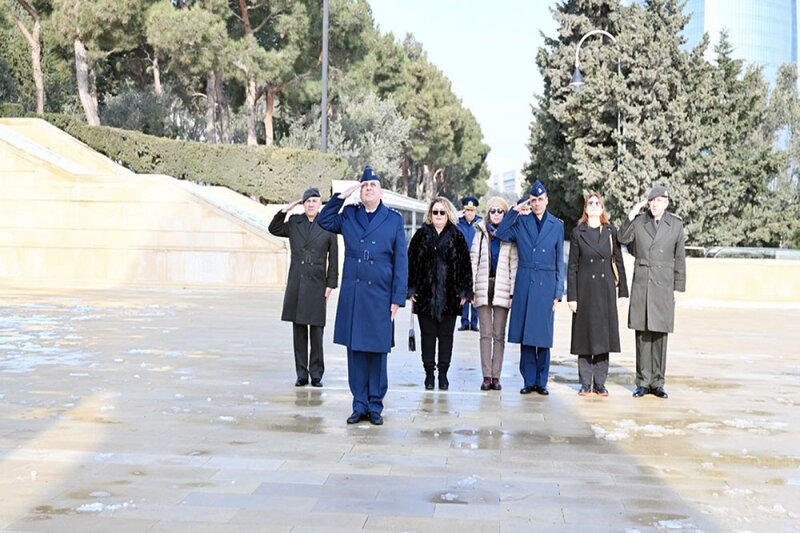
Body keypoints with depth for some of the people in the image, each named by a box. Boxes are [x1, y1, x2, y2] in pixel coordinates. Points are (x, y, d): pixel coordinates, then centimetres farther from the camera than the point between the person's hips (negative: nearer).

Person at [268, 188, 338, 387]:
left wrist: (330, 285, -3)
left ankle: (316, 375, 7)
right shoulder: (294, 223, 8)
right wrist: (285, 210, 5)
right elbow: (274, 229, 18)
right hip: (296, 283, 3)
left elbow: (333, 259, 2)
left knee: (316, 330, -1)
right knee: (298, 330, 4)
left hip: (316, 285, -3)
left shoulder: (328, 226, 1)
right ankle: (301, 374, 10)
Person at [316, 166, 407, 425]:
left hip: (380, 295, -2)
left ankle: (375, 406, 13)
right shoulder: (348, 215, 10)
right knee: (355, 350, 4)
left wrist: (398, 298, -3)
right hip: (352, 294, 2)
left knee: (377, 351, 3)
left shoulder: (394, 219, 4)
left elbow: (401, 261, 3)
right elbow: (324, 221, 21)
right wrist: (341, 196, 7)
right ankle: (359, 405, 12)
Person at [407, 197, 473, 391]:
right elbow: (411, 262, 5)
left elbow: (465, 265, 5)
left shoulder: (456, 236, 5)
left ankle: (443, 374, 12)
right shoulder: (421, 235, 6)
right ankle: (429, 373, 11)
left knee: (446, 335, 5)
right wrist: (411, 289, -1)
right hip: (425, 294, 0)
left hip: (450, 296, 0)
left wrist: (464, 291, 0)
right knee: (428, 334, 4)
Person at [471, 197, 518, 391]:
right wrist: (472, 289, 2)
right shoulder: (480, 233, 11)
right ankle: (486, 376, 1)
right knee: (485, 333, 0)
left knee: (499, 334, 1)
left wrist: (513, 292, -4)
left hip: (502, 287, -1)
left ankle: (496, 376, 4)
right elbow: (474, 262, 9)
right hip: (484, 286, 1)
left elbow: (514, 265, 2)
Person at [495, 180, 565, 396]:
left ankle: (541, 382, 10)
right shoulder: (521, 222, 10)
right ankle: (528, 381, 10)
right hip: (524, 283, 1)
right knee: (525, 335, 2)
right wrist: (513, 212, -3)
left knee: (543, 335, 0)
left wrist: (558, 293, 2)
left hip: (546, 284, -1)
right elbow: (501, 234, -1)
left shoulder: (557, 225, 8)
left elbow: (559, 262, 7)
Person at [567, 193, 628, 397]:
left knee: (603, 334, 3)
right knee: (584, 334, 1)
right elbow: (572, 267, 1)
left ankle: (600, 383, 10)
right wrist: (571, 296, -4)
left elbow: (618, 262, 8)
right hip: (585, 289, -1)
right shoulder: (578, 233, 1)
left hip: (605, 289, 1)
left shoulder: (611, 231, 6)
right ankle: (585, 383, 9)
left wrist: (623, 291, 3)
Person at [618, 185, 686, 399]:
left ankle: (657, 382, 10)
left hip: (663, 285, 0)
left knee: (659, 334, 2)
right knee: (642, 333, 1)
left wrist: (678, 288, 5)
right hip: (641, 283, 0)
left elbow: (679, 259, 8)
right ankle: (643, 382, 7)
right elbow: (622, 238, -10)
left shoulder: (675, 224, 5)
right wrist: (631, 215, -17)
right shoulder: (638, 221, 5)